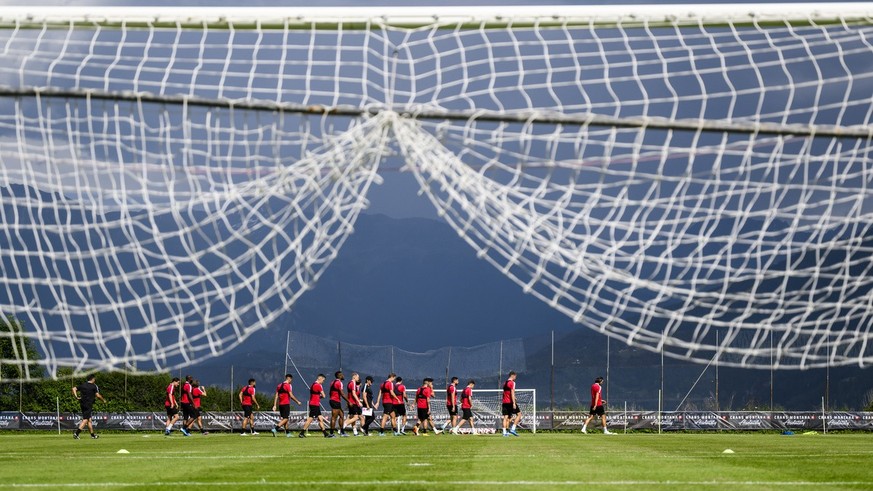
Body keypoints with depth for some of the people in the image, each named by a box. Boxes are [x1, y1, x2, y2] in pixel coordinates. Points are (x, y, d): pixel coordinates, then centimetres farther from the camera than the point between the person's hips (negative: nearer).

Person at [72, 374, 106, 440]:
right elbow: (98, 395, -6)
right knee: (85, 420, -7)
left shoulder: (82, 385, 10)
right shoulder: (94, 386, -5)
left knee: (89, 419, 14)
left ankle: (92, 435, 20)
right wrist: (103, 400, 10)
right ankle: (76, 433, -21)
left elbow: (74, 389, 2)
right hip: (88, 404, -7)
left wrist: (76, 396, 1)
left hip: (82, 404, 7)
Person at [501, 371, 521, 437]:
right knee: (519, 414, 3)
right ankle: (513, 429, -7)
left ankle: (505, 432, -2)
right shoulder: (512, 383, -8)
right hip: (510, 402, -7)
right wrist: (514, 403, -18)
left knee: (506, 417, 6)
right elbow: (512, 393, -16)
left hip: (504, 402, 7)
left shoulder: (505, 383, 16)